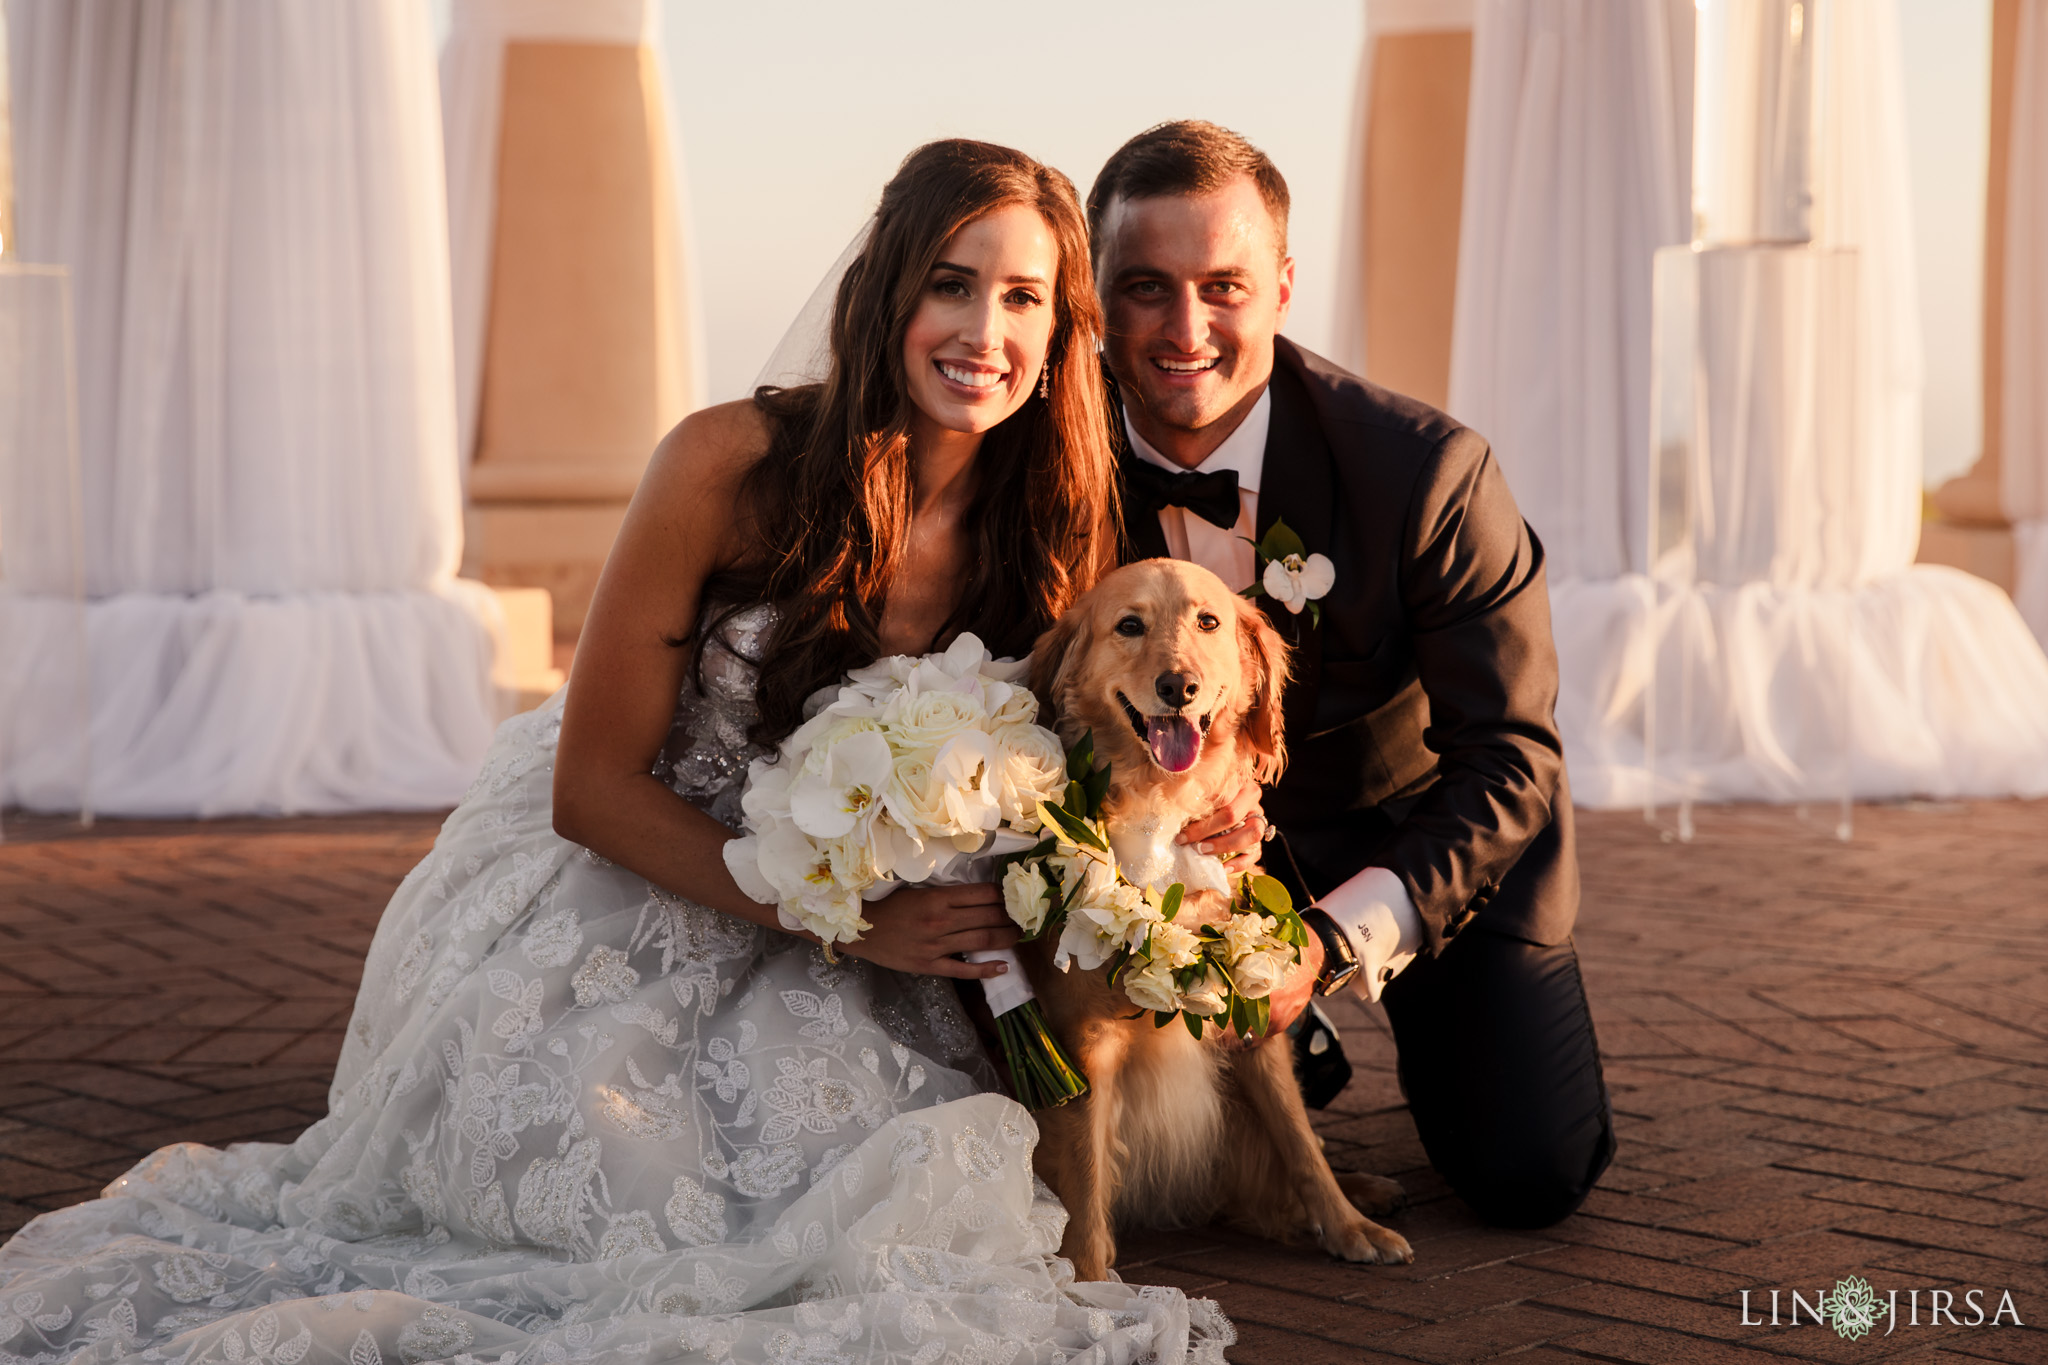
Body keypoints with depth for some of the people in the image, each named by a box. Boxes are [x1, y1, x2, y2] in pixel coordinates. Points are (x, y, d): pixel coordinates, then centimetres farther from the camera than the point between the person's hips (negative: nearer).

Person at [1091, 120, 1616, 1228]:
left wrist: (1337, 940, -31)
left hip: (1428, 833, -2)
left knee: (1530, 1176, -10)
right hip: (1197, 841, 2)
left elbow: (1510, 760, -21)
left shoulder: (1425, 470, -27)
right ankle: (1286, 1053, 25)